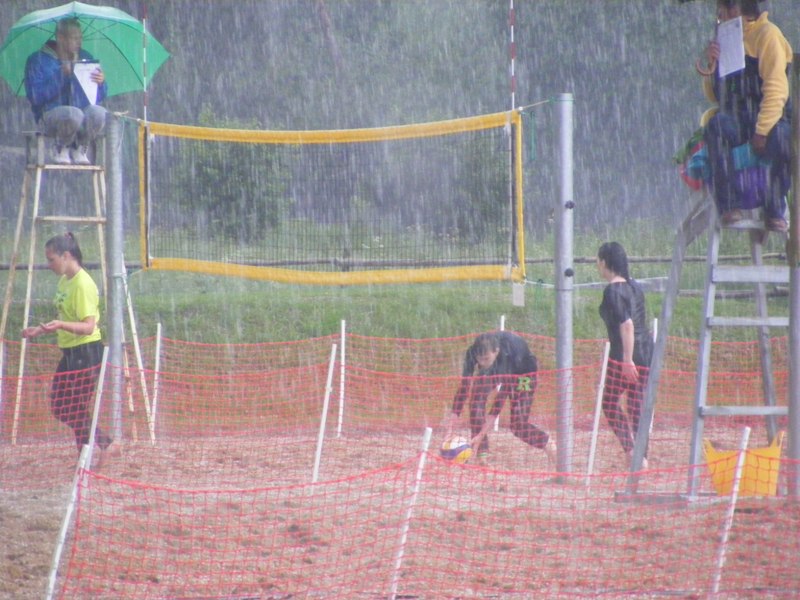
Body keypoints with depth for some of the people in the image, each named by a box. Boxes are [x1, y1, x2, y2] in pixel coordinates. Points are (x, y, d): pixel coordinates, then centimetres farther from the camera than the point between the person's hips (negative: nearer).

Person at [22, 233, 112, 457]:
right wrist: (40, 330, 19)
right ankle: (103, 442, 20)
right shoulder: (64, 281, 10)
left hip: (86, 352, -10)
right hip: (69, 352, 10)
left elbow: (88, 327, -25)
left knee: (77, 410, -5)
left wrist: (60, 325, -39)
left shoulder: (83, 284, -18)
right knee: (59, 407, 12)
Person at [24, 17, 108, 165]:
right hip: (50, 118, -3)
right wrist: (61, 74, -21)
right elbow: (35, 97, -13)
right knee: (73, 113, -37)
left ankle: (80, 148, -4)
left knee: (98, 112, -31)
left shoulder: (86, 58, 12)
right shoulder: (38, 60, -1)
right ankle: (61, 148, -6)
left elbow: (100, 97, 9)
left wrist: (100, 83, -15)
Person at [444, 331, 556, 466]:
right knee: (476, 401, -24)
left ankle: (548, 444, 17)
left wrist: (481, 435, -47)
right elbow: (462, 390, -34)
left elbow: (501, 398, -43)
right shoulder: (472, 354, -34)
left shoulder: (508, 353, -44)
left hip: (522, 372, -3)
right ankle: (482, 456, -19)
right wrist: (449, 432, -40)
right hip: (493, 372, 3)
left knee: (518, 424, -12)